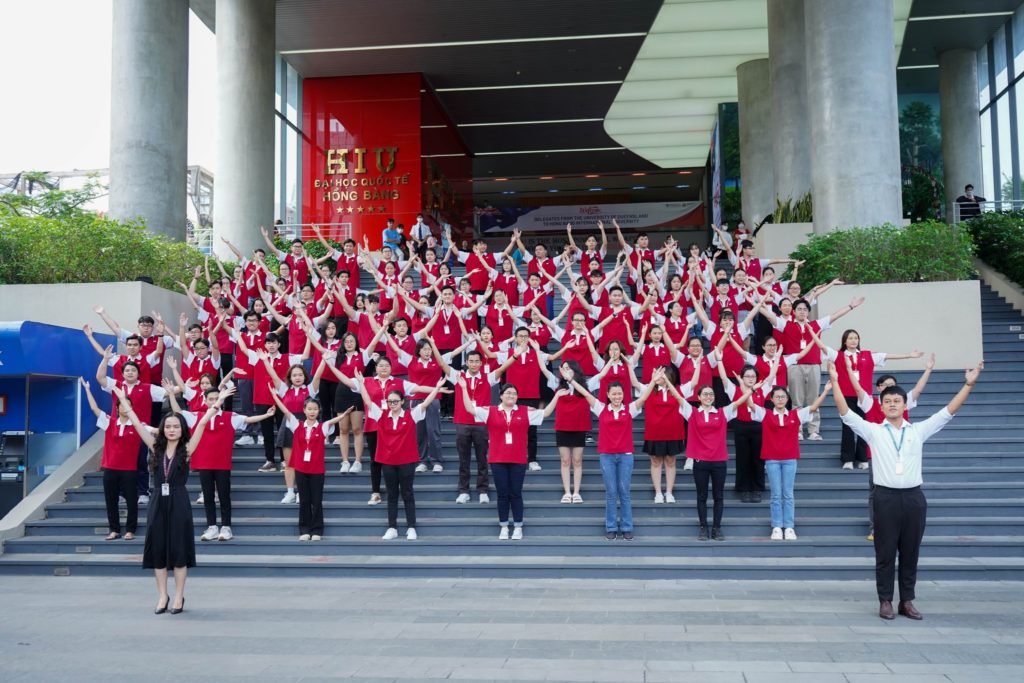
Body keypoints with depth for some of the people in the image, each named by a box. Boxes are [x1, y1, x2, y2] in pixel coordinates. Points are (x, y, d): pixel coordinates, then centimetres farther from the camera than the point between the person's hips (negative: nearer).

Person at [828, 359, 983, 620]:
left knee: (910, 552, 8)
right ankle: (885, 601, 11)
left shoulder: (918, 431, 9)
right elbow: (846, 413, -6)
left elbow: (948, 412, 5)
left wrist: (968, 384, -2)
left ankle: (907, 601, 18)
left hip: (914, 497, 2)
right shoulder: (873, 431, 3)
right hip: (886, 497, -2)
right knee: (885, 553, 2)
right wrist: (835, 381, -15)